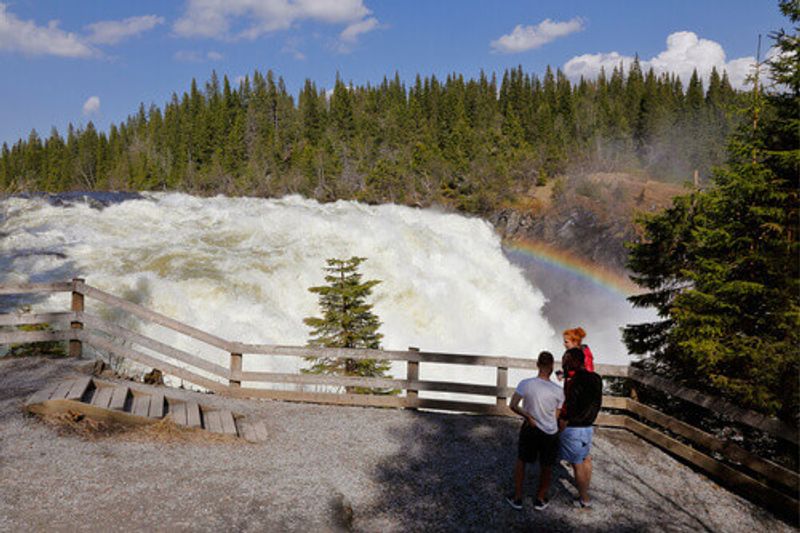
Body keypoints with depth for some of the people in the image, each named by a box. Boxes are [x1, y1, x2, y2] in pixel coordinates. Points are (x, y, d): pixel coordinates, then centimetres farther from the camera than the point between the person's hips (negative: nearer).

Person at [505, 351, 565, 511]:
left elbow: (513, 405, -17)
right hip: (550, 433, 0)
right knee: (547, 467, 20)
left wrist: (528, 416, -6)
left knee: (521, 461, 22)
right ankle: (540, 500, 36)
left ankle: (517, 498, 28)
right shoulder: (558, 391, -15)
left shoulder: (525, 384, -17)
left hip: (529, 430, 1)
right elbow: (557, 416, -5)